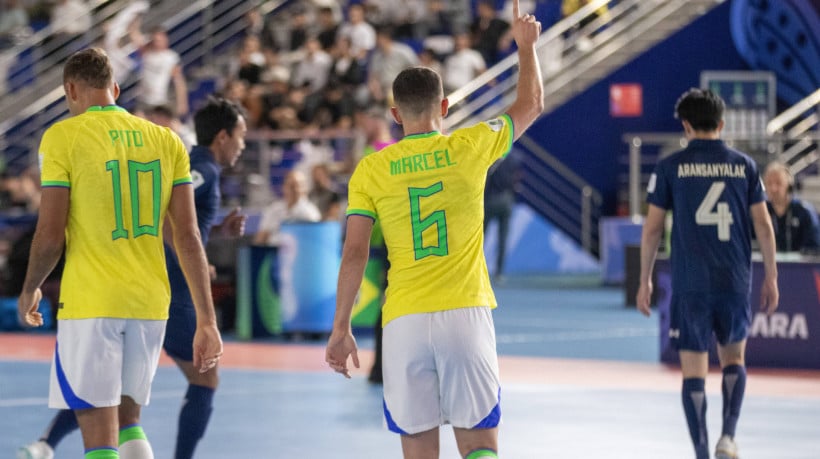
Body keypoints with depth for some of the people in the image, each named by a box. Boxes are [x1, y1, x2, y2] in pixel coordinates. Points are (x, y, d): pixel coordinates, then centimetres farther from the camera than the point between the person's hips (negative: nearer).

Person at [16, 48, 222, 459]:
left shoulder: (63, 137, -5)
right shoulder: (166, 141, 7)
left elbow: (50, 234, -9)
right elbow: (188, 237, 3)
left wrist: (29, 290, 10)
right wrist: (207, 321, 3)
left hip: (89, 303, -5)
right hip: (149, 303, 5)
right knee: (128, 423, 21)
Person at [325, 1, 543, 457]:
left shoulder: (371, 169, 3)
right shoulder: (470, 147, 3)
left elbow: (355, 254, -1)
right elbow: (531, 105, 20)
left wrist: (341, 327, 6)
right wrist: (527, 46, 35)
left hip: (404, 322, 1)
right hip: (466, 314, -1)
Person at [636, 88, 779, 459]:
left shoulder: (670, 168, -1)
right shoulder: (743, 165, 4)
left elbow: (652, 228, 0)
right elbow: (763, 226, 3)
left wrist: (645, 280, 9)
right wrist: (771, 278, 12)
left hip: (690, 285, -2)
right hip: (735, 282, 2)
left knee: (693, 369, 3)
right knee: (734, 358, 21)